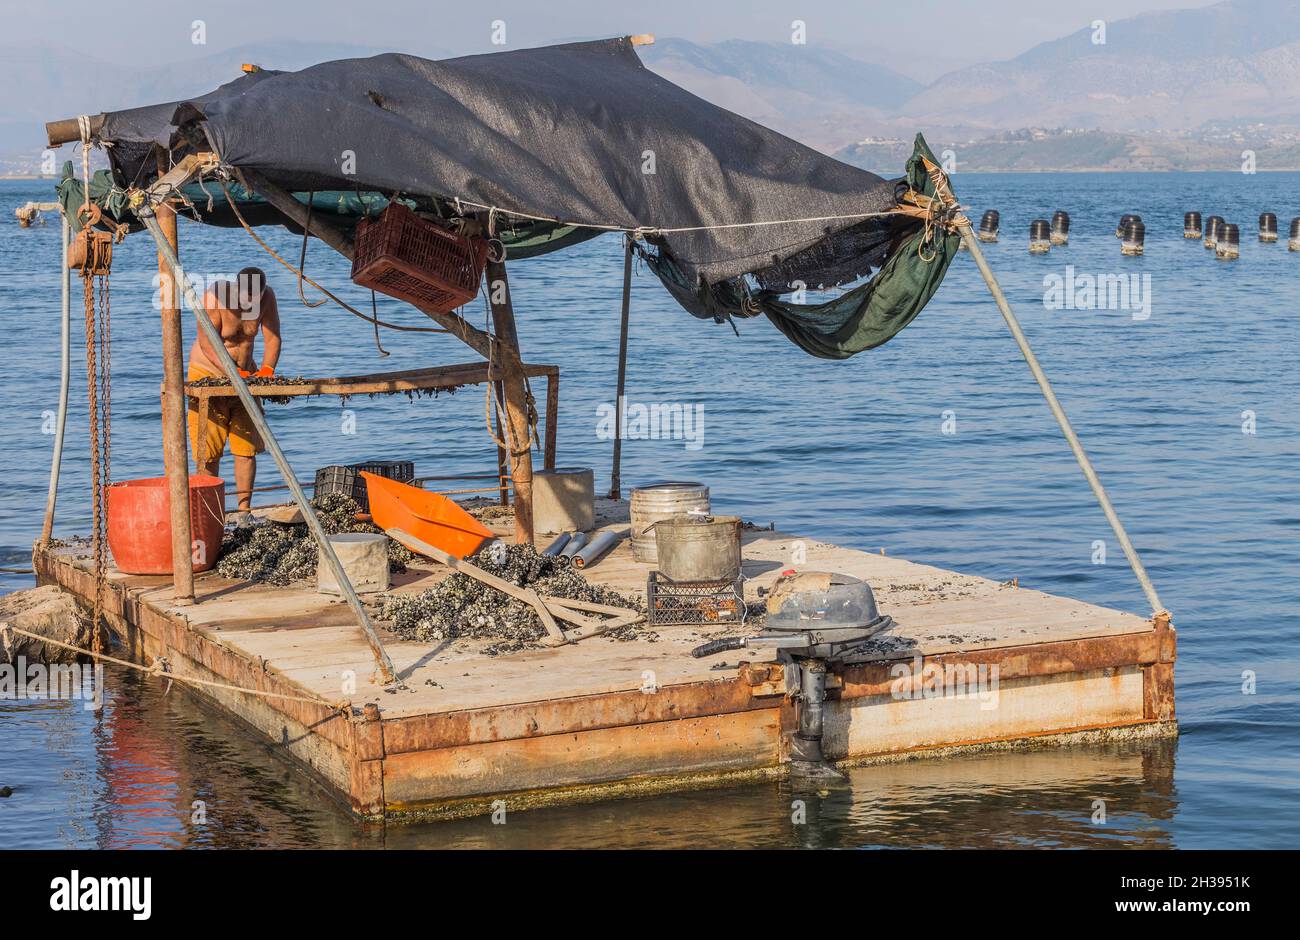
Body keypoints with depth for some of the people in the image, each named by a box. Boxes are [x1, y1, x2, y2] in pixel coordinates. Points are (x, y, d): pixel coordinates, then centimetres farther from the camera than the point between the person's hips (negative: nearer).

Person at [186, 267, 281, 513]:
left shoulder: (267, 296, -10)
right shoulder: (216, 295, -23)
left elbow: (272, 338, -8)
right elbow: (207, 342, -28)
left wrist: (267, 369, -26)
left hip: (245, 375, 4)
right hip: (209, 371, -4)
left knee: (247, 446, 0)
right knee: (209, 450, -6)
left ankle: (244, 508, 6)